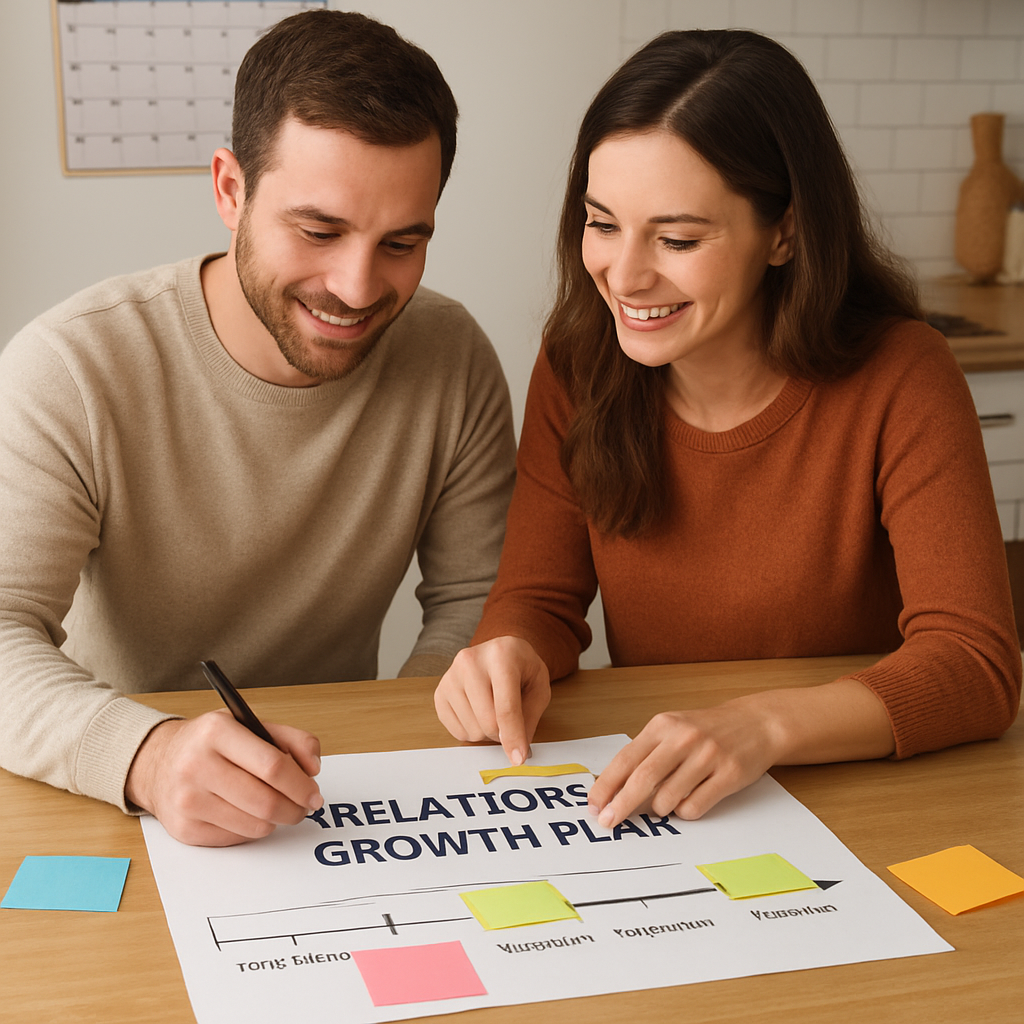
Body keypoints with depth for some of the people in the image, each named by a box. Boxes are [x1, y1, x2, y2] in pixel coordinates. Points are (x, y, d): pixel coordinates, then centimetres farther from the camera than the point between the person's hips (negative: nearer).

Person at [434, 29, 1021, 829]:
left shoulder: (899, 381, -15)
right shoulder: (578, 366, -4)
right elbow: (542, 593, 0)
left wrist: (764, 726, -37)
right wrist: (510, 653, -25)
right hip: (645, 809, 2)